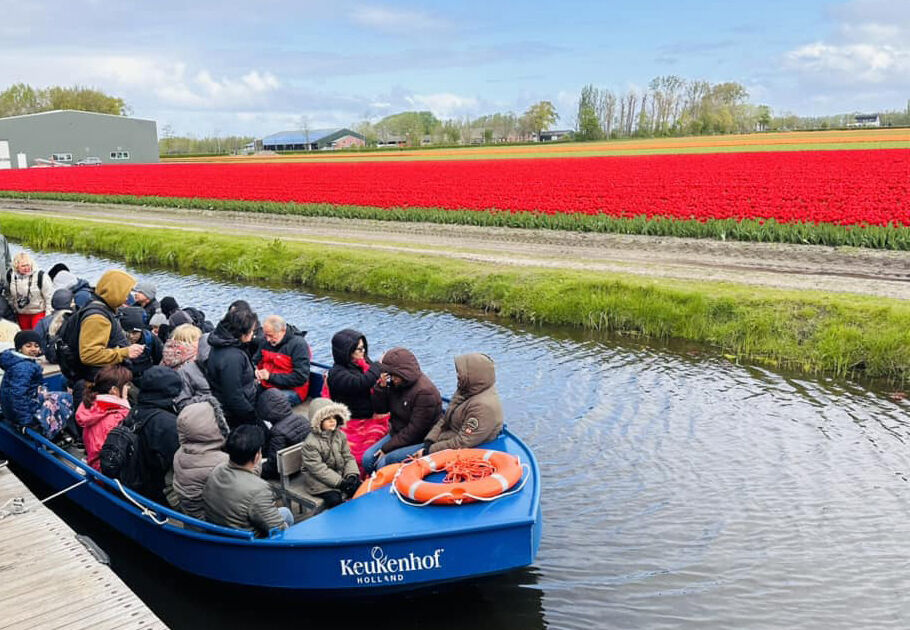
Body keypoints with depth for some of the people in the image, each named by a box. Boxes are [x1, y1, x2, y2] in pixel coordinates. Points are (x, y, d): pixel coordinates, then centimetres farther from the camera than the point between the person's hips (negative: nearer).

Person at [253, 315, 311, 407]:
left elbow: (300, 378, -18)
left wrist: (271, 377, -18)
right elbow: (255, 361, 25)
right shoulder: (267, 342, 10)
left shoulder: (299, 345, -12)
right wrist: (256, 371, -1)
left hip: (291, 390, -7)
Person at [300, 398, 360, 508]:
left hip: (340, 475, 6)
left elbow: (348, 457, 5)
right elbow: (318, 469, -20)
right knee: (335, 499, -27)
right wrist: (339, 482, -24)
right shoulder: (310, 443, -17)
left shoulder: (340, 435, 2)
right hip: (319, 480, -6)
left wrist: (351, 475, -14)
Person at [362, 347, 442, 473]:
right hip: (397, 434, 8)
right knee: (368, 458, -8)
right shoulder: (395, 383, 0)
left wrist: (386, 448, -17)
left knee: (384, 462, -24)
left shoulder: (425, 392, -24)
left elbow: (414, 431, -21)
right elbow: (380, 409, 5)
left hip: (420, 442, -8)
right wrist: (381, 386, -13)